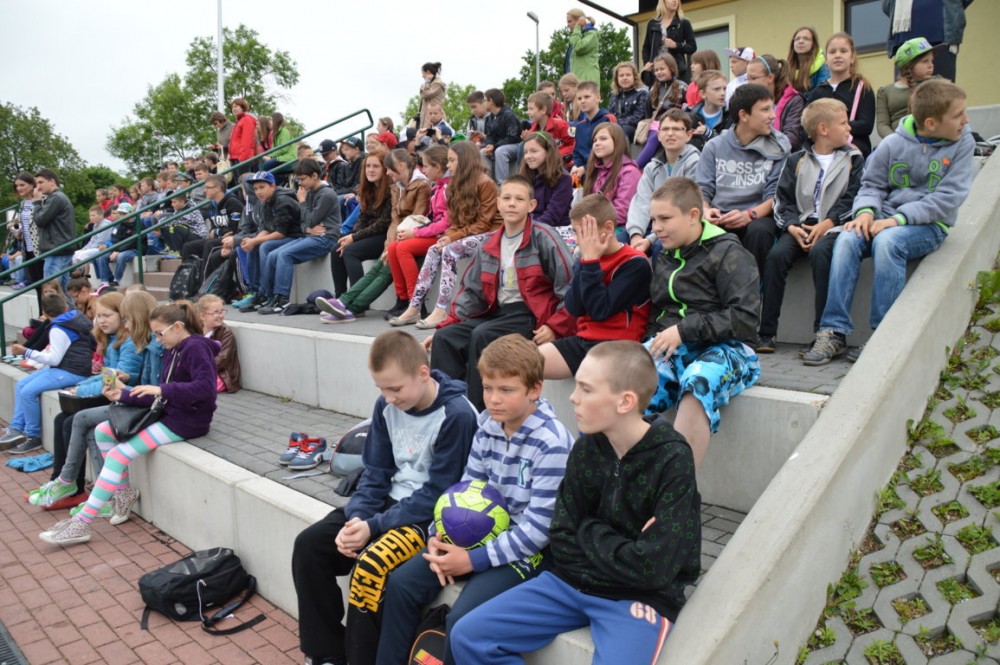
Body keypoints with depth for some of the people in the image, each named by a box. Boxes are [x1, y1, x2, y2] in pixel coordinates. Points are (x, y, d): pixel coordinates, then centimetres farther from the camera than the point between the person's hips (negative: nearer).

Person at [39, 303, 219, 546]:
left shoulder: (196, 347, -15)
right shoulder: (174, 351, 14)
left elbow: (205, 387, -29)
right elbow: (160, 396, 13)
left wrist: (162, 389, -28)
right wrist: (124, 395, 3)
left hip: (187, 420, -10)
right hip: (168, 413, 10)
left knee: (118, 455, -13)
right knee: (102, 431, 8)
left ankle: (81, 523, -6)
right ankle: (124, 491, 16)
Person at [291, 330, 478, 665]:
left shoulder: (457, 415, -22)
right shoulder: (386, 406, -1)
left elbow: (437, 494, -20)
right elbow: (375, 472, 5)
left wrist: (373, 526, -24)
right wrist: (356, 518, -13)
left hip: (432, 515, -7)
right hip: (391, 500, 8)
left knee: (370, 566, -29)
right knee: (309, 544, -6)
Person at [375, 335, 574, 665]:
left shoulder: (551, 442, -22)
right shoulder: (487, 424, -1)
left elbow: (538, 529, -22)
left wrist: (473, 560, -20)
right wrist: (441, 535, -8)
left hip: (527, 549, -7)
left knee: (461, 619, -24)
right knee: (401, 583, -1)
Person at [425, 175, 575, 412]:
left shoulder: (543, 237, -6)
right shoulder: (490, 244, 13)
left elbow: (571, 286, -11)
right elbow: (472, 291, 16)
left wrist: (555, 327, -18)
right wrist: (445, 325, 7)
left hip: (530, 314, -6)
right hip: (497, 312, 6)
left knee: (482, 336, -31)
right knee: (444, 338, -13)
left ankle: (477, 412, -22)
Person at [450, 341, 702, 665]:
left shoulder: (672, 461, -16)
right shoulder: (586, 447, -1)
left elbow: (653, 567, -20)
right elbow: (562, 541, 1)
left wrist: (589, 533, -7)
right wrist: (615, 554, -14)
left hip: (640, 597, -5)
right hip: (574, 582, 5)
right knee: (468, 635, -6)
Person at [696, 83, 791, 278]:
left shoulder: (778, 146, 5)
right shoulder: (714, 147, 8)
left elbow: (775, 195, -2)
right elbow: (702, 189, 6)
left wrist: (749, 215, -21)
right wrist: (706, 210, -17)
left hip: (757, 216, 0)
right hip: (720, 217, 1)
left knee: (759, 230, -36)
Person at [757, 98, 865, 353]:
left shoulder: (853, 159, 13)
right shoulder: (796, 161, 17)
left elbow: (852, 199, 1)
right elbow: (783, 200, 9)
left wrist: (826, 223, -14)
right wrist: (792, 226, -9)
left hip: (834, 226, -2)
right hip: (800, 226, 2)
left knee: (819, 252, -35)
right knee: (776, 255, -27)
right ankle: (766, 332, -24)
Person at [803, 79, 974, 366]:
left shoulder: (962, 143, -1)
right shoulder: (893, 144, 2)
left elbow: (948, 198, -10)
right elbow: (872, 184, 9)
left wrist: (898, 218, -21)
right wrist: (866, 211, -14)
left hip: (930, 225, -2)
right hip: (887, 217, 3)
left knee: (887, 242, -35)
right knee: (847, 239, -28)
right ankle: (834, 332, -29)